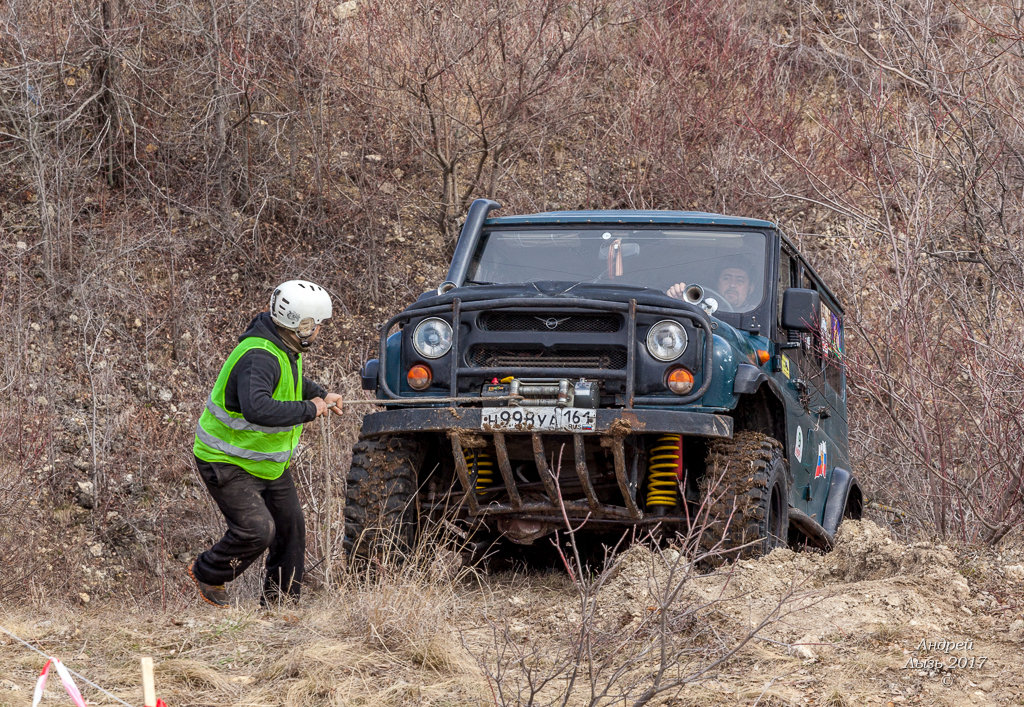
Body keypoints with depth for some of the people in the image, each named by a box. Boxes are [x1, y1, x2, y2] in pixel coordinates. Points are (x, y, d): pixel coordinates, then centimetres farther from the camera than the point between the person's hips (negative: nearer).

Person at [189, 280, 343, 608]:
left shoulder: (284, 348, 0)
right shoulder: (258, 358, -32)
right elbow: (257, 408, -49)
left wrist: (321, 394, 12)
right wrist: (308, 409, -39)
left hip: (269, 459, 10)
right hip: (228, 463, -10)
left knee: (290, 527, 10)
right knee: (257, 529, -18)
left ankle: (279, 603, 24)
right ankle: (206, 575, 9)